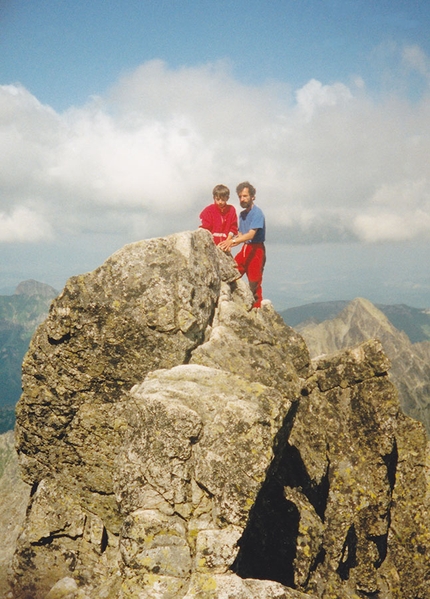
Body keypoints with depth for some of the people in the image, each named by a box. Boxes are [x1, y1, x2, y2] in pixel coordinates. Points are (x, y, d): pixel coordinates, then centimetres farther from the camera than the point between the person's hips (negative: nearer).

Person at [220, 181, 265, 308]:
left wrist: (233, 241, -36)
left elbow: (251, 234, -24)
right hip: (244, 249, 8)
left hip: (256, 250, -8)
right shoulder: (242, 214, 15)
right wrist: (229, 244, -3)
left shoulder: (257, 213, -12)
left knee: (254, 285, -8)